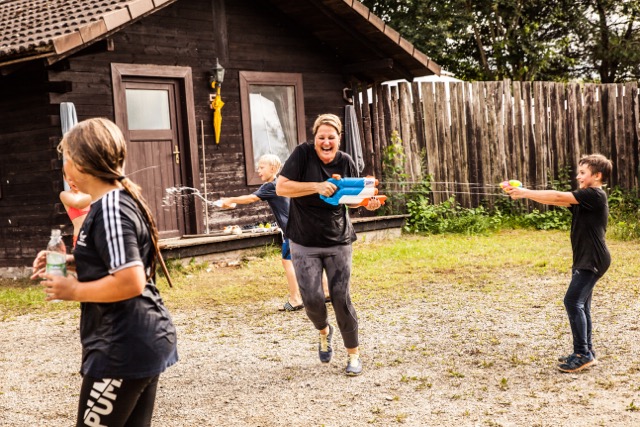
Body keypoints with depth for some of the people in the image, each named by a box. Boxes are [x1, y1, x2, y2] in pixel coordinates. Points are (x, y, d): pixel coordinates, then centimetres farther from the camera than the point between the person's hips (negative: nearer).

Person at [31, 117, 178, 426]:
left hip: (123, 348, -10)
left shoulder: (109, 209, -20)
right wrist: (69, 261, 11)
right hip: (144, 340, 10)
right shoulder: (123, 199, 11)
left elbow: (131, 282, -27)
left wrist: (73, 291, -15)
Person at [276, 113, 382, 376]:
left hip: (338, 243, 2)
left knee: (341, 299, 0)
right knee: (312, 299, -7)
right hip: (304, 244, -1)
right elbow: (281, 187, -18)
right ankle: (324, 331, 28)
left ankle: (353, 355, 17)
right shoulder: (303, 154, -10)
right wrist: (317, 187, -27)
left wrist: (366, 202, -8)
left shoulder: (345, 162, 0)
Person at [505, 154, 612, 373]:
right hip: (584, 259, 10)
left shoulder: (595, 195, -13)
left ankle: (582, 353, -11)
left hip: (593, 260, -10)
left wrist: (525, 193, -17)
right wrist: (523, 192, -5)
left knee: (573, 301, -15)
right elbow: (556, 200, 6)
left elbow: (557, 197, -18)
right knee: (580, 305, 12)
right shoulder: (583, 198, 15)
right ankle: (586, 352, 20)